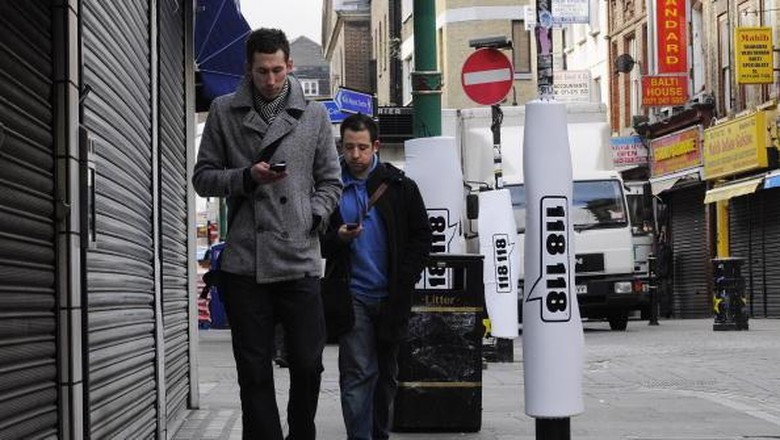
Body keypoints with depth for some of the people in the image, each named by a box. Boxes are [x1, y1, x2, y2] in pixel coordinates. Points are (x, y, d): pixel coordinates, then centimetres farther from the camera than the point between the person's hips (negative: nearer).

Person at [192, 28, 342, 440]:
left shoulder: (314, 115, 9)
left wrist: (314, 218, -4)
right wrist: (247, 177, -9)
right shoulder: (224, 112, 7)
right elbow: (203, 177, 8)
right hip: (243, 263, 0)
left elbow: (330, 181, 14)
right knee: (254, 371, 3)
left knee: (308, 363, 1)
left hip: (300, 261, 1)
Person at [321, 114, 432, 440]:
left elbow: (421, 237, 6)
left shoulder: (399, 186, 4)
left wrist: (403, 282, -4)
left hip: (390, 296, 2)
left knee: (387, 374, 12)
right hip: (352, 295, -2)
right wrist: (338, 238, -15)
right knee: (358, 374, -10)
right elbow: (316, 242, 7)